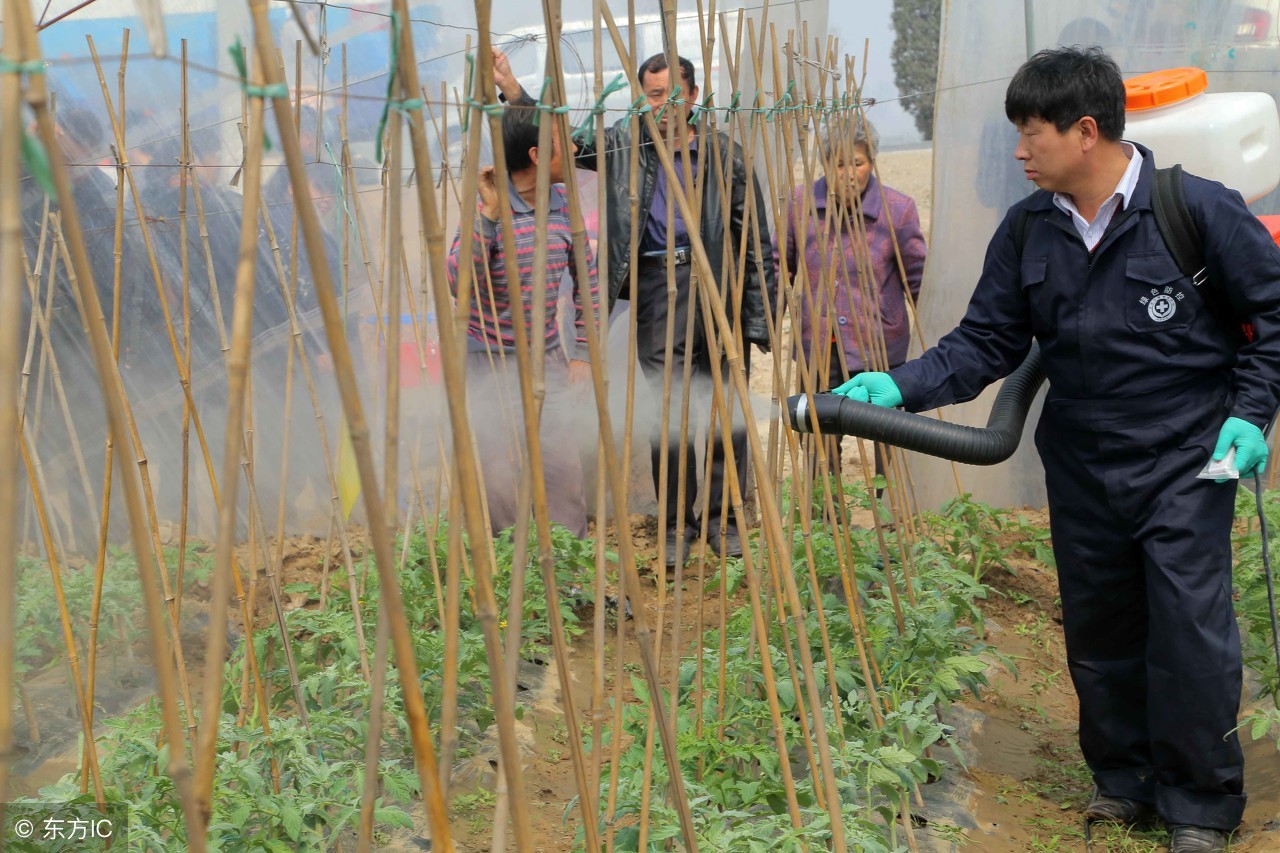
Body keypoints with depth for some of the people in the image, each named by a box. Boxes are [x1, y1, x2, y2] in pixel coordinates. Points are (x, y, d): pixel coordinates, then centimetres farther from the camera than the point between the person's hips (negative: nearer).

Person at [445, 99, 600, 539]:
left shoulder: (562, 205, 1)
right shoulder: (488, 209, -15)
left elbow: (587, 279, 12)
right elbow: (459, 285, -28)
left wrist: (582, 351, 9)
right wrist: (487, 215, -32)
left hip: (548, 359, 5)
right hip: (491, 363, -4)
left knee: (564, 471, 4)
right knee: (498, 478, -3)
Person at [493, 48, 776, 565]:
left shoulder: (725, 154, 5)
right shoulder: (625, 145, 9)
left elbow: (756, 239, 5)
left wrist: (760, 316, 0)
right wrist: (511, 90, -10)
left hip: (721, 287, 0)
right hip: (657, 289, 0)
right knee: (667, 412, 0)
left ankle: (723, 518, 19)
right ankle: (675, 523, 14)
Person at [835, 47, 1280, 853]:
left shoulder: (1199, 209, -14)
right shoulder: (1026, 231, -1)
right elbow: (986, 342, 1)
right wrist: (900, 386, -13)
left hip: (1186, 463, -4)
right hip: (1081, 468, 5)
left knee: (1191, 633, -4)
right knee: (1099, 634, 14)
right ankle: (1123, 780, 34)